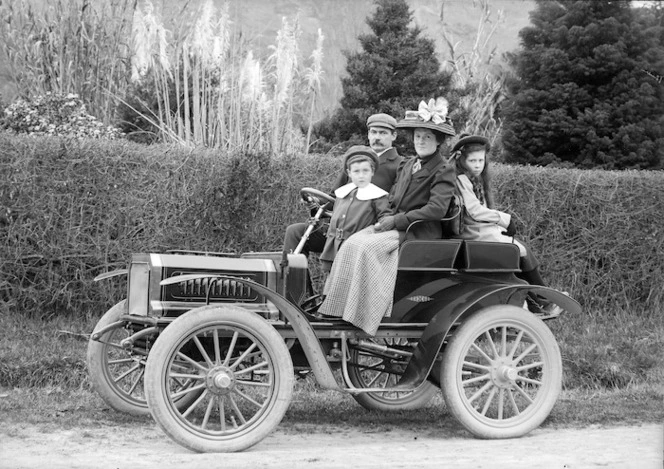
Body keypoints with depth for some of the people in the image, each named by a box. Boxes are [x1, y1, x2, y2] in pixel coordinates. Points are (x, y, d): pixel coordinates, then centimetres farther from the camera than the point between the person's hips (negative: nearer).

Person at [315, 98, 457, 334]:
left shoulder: (443, 171, -7)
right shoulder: (406, 165, 17)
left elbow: (436, 209, -18)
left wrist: (397, 220, -17)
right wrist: (387, 217, 1)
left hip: (419, 231, -7)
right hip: (396, 224, 7)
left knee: (369, 247, -28)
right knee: (351, 243, -15)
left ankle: (359, 315, -25)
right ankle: (336, 307, -20)